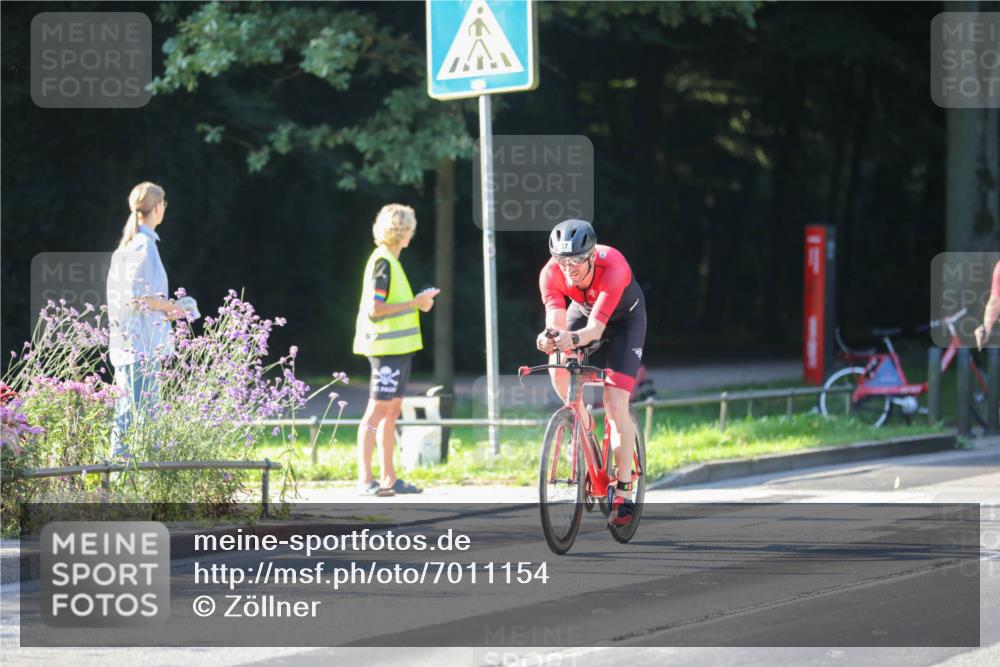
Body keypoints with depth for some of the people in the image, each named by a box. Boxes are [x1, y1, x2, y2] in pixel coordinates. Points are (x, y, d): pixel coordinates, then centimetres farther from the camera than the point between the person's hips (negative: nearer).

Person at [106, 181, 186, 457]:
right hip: (142, 342, -9)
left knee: (125, 412, 11)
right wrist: (169, 307, -6)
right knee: (144, 413, -9)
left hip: (123, 345, 9)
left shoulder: (125, 247, 15)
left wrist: (162, 308, 18)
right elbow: (137, 297, -19)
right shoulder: (145, 245, -12)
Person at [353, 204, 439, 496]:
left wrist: (418, 301, 10)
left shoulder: (389, 260, 17)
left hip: (397, 347, 10)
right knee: (377, 410, -10)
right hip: (386, 347, -10)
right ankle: (365, 478, -10)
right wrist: (415, 304, -17)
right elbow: (375, 309, -21)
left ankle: (389, 478, 14)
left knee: (392, 411, 11)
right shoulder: (383, 262, -14)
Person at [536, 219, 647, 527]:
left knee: (616, 403, -16)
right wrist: (549, 337, -62)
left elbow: (596, 328, -45)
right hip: (583, 309, 4)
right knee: (559, 371, -26)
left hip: (624, 317, -4)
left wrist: (574, 338, -67)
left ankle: (623, 493, -10)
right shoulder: (550, 274, -30)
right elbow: (556, 322, -39)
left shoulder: (613, 267, -40)